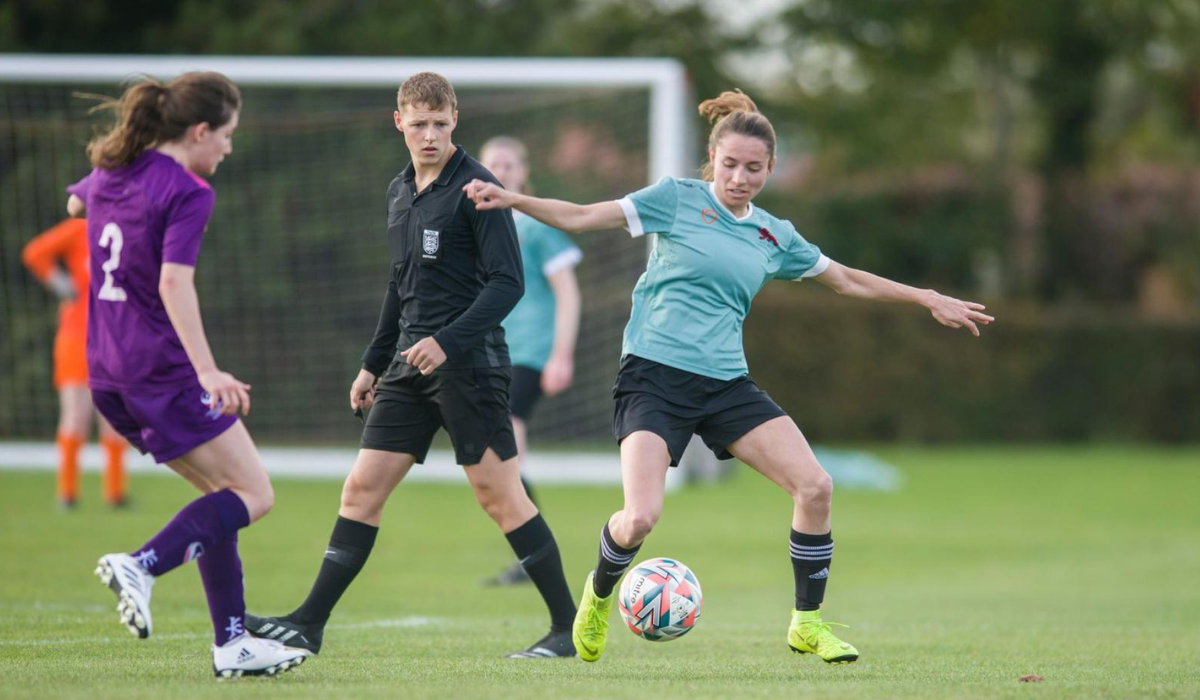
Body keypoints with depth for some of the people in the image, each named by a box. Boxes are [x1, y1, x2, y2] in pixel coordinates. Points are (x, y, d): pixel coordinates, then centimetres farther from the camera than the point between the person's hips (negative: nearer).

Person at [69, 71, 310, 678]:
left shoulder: (109, 173, 11)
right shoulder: (187, 192, -13)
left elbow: (75, 202, 35)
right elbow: (175, 285, -24)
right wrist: (208, 371, -30)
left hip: (108, 373, 9)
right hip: (163, 369, -9)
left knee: (223, 491, 15)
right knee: (253, 495, -4)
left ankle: (232, 641, 8)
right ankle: (141, 565, -22)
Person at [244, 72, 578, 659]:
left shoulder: (475, 187, -9)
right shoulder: (400, 191, 14)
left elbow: (507, 282, -15)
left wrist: (448, 341, -24)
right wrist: (373, 363, 24)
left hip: (469, 363, -7)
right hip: (411, 364, 7)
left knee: (498, 494, -6)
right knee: (362, 487, 3)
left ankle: (568, 628, 2)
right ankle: (308, 624, 5)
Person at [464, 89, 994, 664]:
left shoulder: (774, 236, 12)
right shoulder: (677, 199, 0)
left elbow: (848, 281, 25)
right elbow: (581, 217, -1)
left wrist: (928, 299, 24)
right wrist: (513, 200, -15)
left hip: (726, 383, 4)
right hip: (654, 376, -4)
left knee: (814, 486, -12)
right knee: (639, 519, -21)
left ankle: (808, 623, 6)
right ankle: (600, 593, 14)